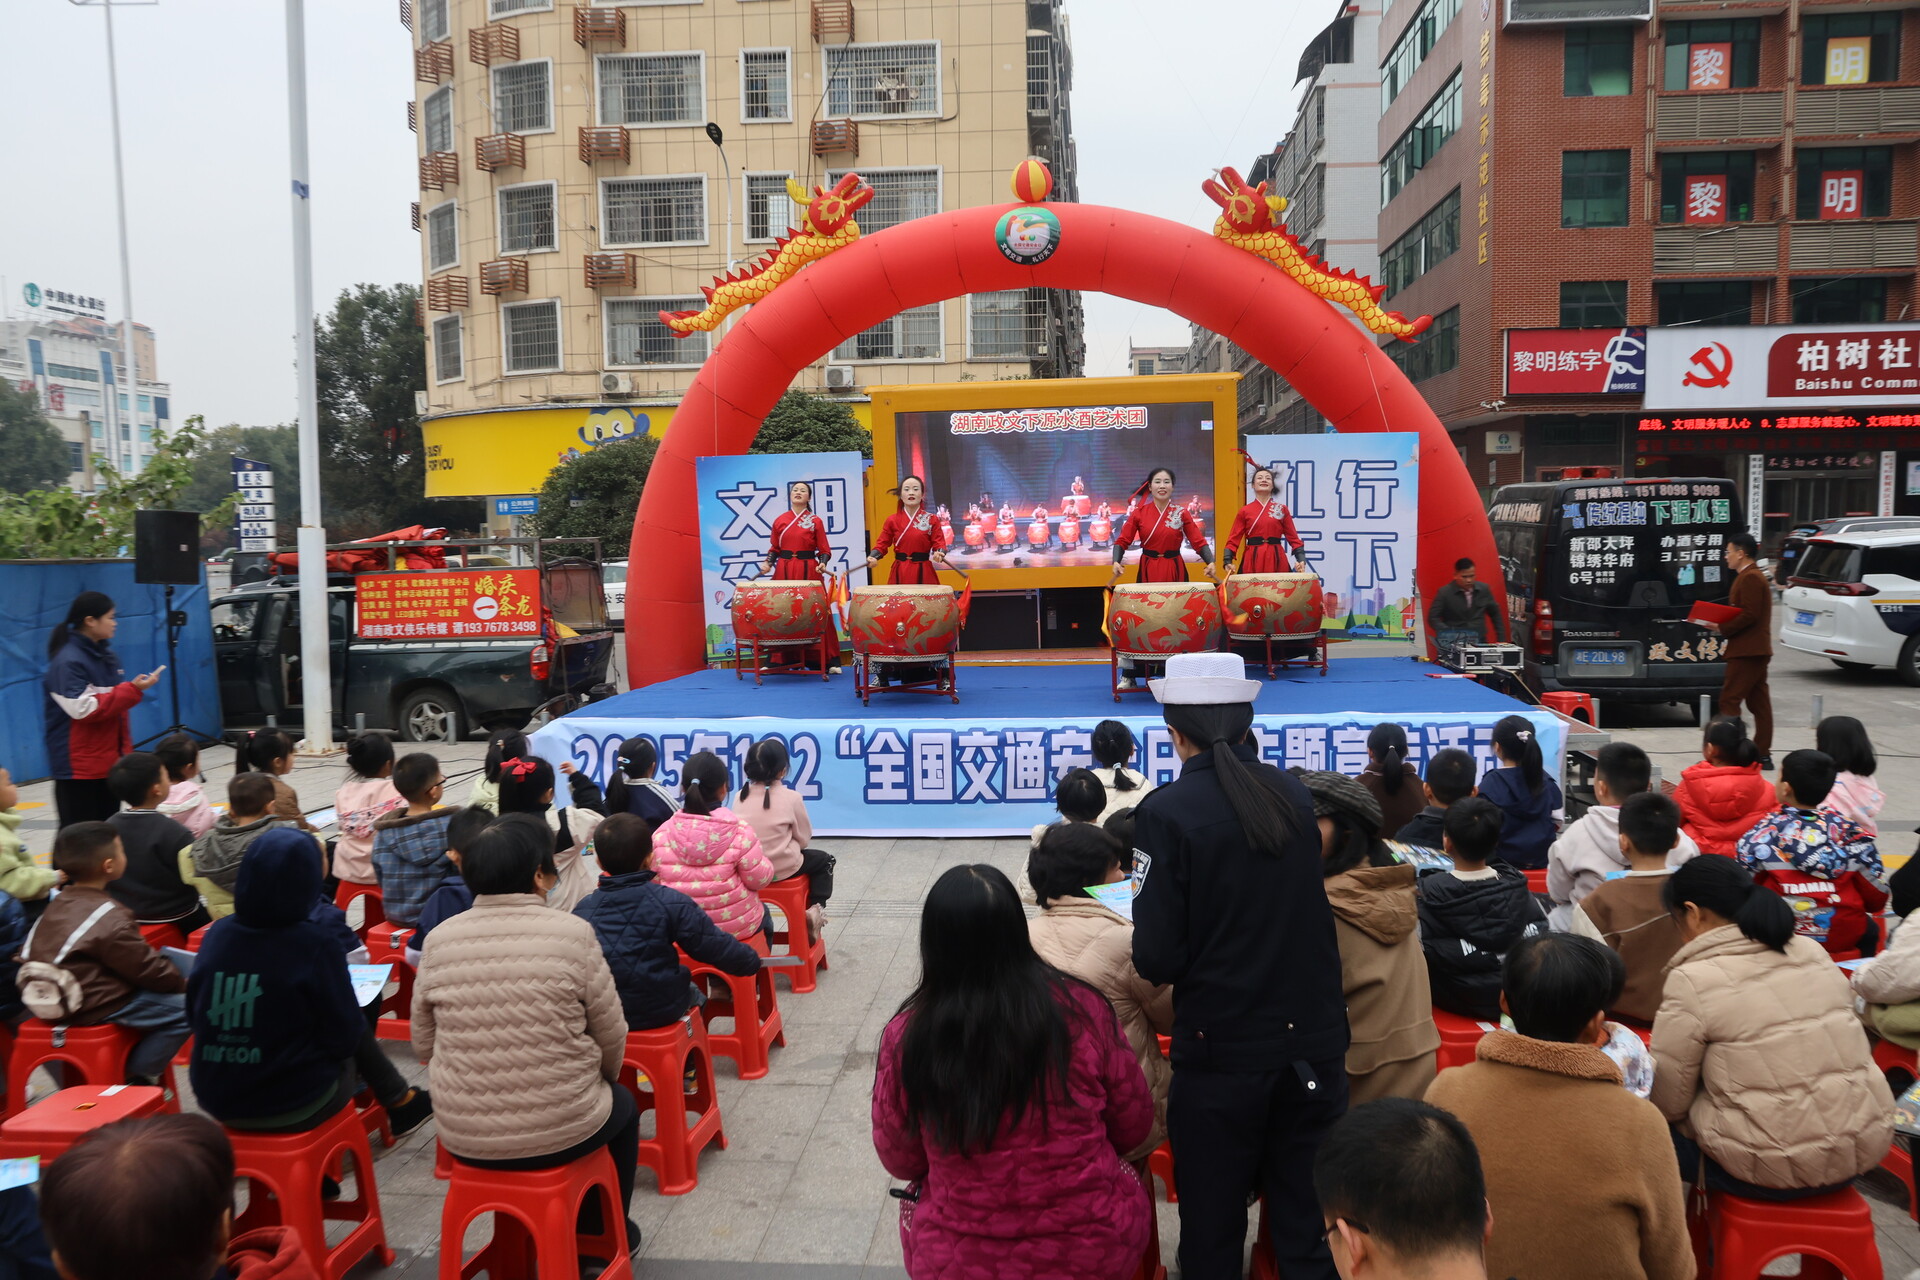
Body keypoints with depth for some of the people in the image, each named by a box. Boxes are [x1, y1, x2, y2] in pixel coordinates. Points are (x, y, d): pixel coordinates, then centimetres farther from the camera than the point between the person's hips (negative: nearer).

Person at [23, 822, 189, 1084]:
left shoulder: (58, 904, 5)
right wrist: (182, 983, 4)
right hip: (94, 1008, -10)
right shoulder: (109, 920, -22)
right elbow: (149, 970, -17)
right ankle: (136, 1078, -3)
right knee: (186, 1009, -12)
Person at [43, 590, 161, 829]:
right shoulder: (68, 661, -14)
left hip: (109, 761, 8)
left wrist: (125, 750, 16)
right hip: (79, 766, -8)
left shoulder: (107, 655, 12)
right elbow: (85, 709, -22)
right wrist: (132, 690, -24)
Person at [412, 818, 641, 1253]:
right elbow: (612, 1039, -7)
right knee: (622, 1106, 30)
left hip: (463, 1139, 4)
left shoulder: (439, 940, -6)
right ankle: (603, 1233, 40)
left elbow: (424, 1046, 4)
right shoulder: (572, 932, -14)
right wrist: (599, 1079, 14)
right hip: (559, 1134, -3)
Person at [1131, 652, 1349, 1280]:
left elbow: (1157, 958, -16)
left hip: (1221, 1049, -4)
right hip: (1313, 1039, 4)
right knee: (1308, 1227, 17)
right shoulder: (1294, 794, -2)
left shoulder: (1166, 811, -16)